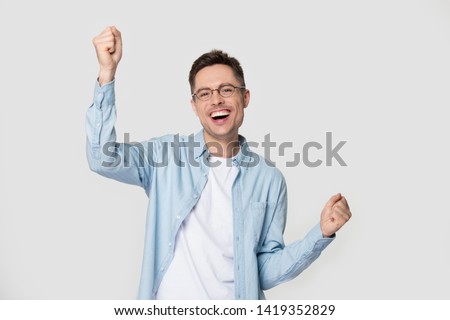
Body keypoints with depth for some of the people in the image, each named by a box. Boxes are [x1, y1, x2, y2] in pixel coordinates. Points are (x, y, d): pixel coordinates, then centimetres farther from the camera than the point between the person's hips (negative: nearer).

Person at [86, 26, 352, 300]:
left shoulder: (269, 179, -2)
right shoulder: (165, 154, -2)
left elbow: (266, 273, 0)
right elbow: (103, 158, -17)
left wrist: (321, 233, -13)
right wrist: (107, 74, -23)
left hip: (235, 309, 1)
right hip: (167, 305, 0)